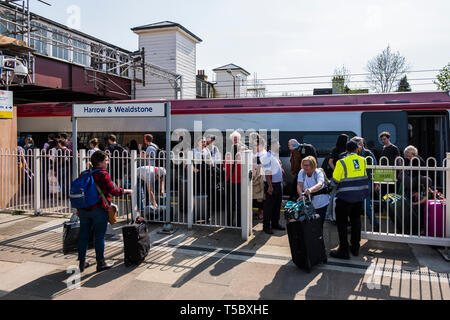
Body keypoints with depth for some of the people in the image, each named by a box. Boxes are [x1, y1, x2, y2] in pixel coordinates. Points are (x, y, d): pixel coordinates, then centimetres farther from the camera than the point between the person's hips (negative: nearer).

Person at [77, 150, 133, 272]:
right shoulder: (103, 174, -12)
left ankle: (82, 262, 21)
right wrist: (127, 191, 0)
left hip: (83, 209, 7)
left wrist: (79, 209, 20)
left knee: (83, 235, 12)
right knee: (99, 236, 3)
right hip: (99, 210, -7)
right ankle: (100, 263, 12)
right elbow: (113, 191, -16)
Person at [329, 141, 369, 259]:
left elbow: (334, 182, -11)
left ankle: (343, 251, 6)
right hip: (359, 196, 6)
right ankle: (355, 248, 26)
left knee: (342, 223, 3)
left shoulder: (342, 162, -14)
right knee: (356, 221, 18)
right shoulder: (363, 160, 2)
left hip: (345, 197, -5)